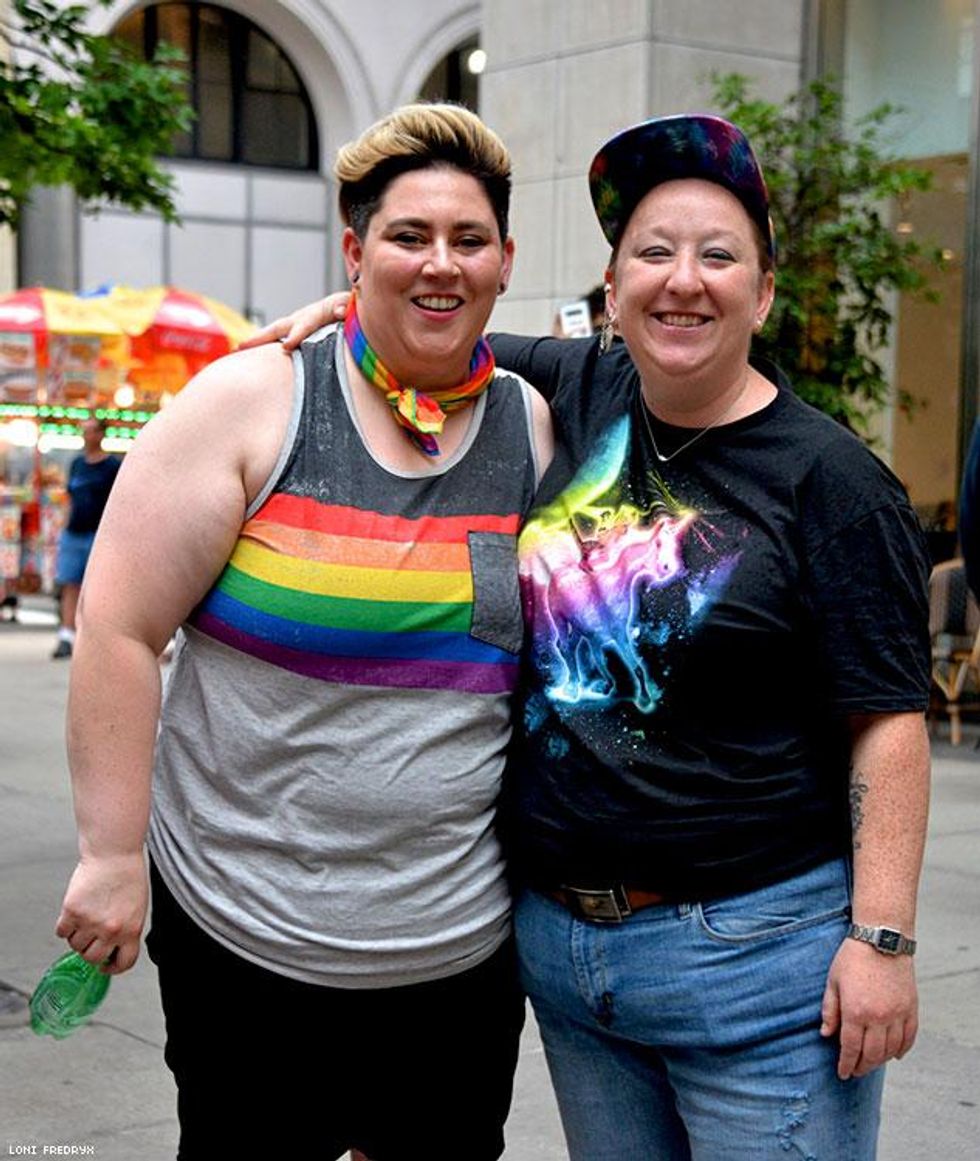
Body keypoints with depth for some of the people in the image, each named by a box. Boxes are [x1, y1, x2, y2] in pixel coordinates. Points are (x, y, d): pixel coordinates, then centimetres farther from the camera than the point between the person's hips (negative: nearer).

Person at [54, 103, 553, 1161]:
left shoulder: (538, 434, 3)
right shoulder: (255, 403, -8)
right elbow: (119, 627, -9)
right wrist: (112, 853, -10)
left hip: (465, 944, 3)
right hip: (244, 934, -3)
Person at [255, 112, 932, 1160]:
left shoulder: (829, 479, -9)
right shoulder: (580, 394, 5)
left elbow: (886, 722, -11)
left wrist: (881, 937, -16)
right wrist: (355, 311, 6)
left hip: (755, 955, -5)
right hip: (558, 941, 6)